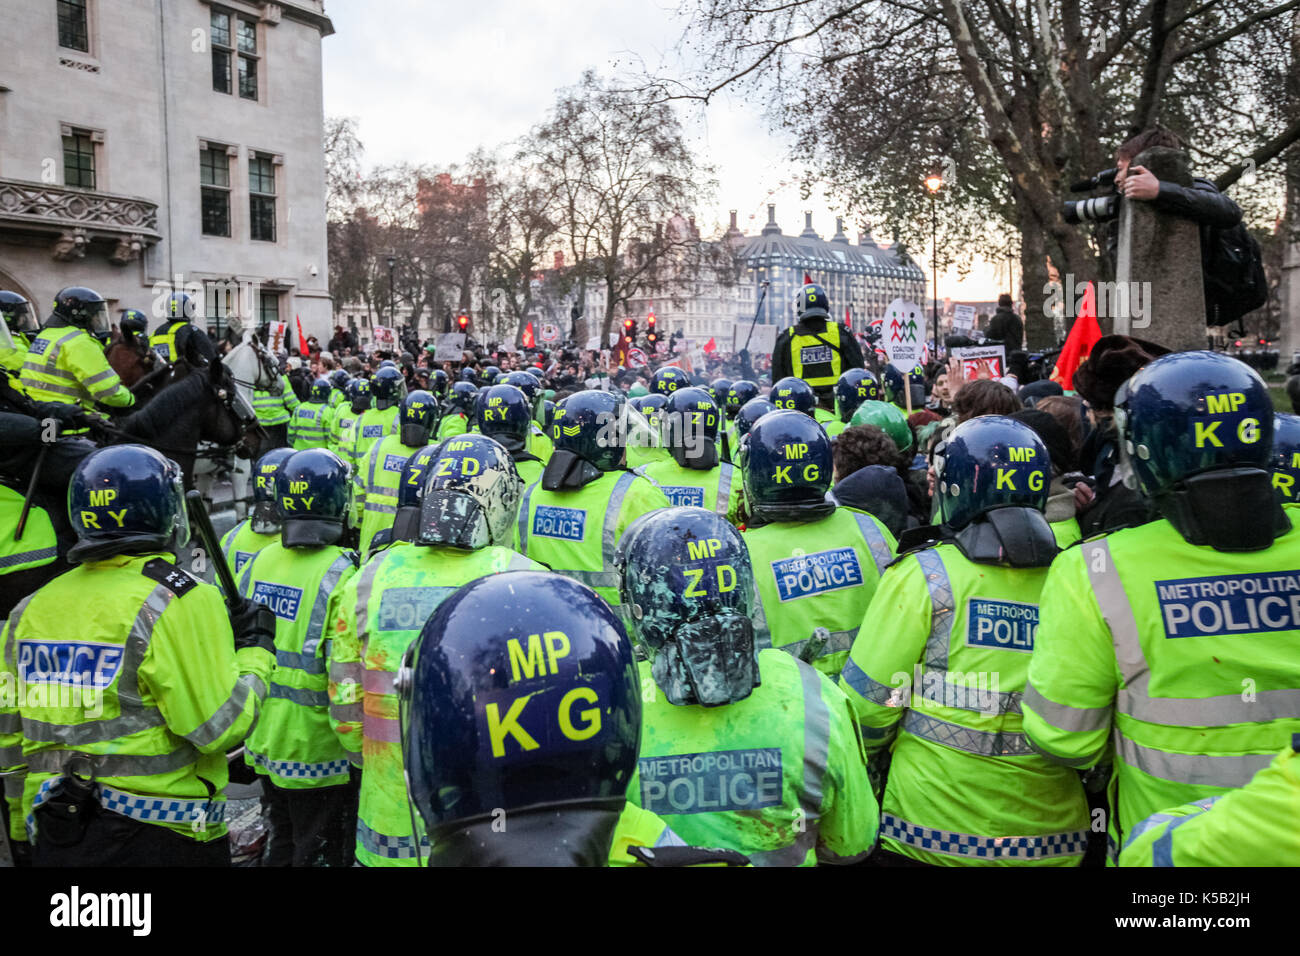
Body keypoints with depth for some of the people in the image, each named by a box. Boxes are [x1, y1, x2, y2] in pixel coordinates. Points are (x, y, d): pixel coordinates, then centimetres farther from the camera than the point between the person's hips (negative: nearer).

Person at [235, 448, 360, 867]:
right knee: (322, 853, 9)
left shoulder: (260, 562, -1)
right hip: (317, 752, -6)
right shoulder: (340, 575, -21)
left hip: (265, 742, 7)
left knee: (283, 846, 24)